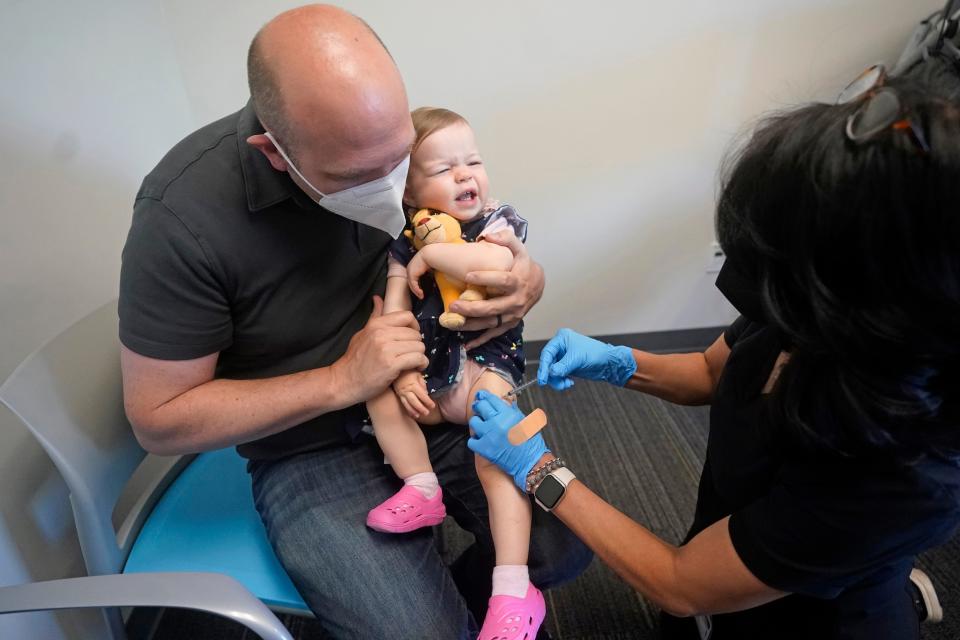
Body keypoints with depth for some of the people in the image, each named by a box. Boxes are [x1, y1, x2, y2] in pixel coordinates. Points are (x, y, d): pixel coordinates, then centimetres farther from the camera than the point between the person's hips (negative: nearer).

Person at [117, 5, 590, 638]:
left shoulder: (389, 138, -10)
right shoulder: (184, 217, -24)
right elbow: (160, 418, -16)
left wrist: (528, 280, -19)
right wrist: (341, 380, -24)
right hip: (310, 448, -3)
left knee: (567, 543, -3)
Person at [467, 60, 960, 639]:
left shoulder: (902, 475, -40)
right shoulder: (799, 320, -23)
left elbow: (680, 586, -28)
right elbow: (713, 372, 1)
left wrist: (540, 469, -24)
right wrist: (618, 362, -16)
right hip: (729, 547, 5)